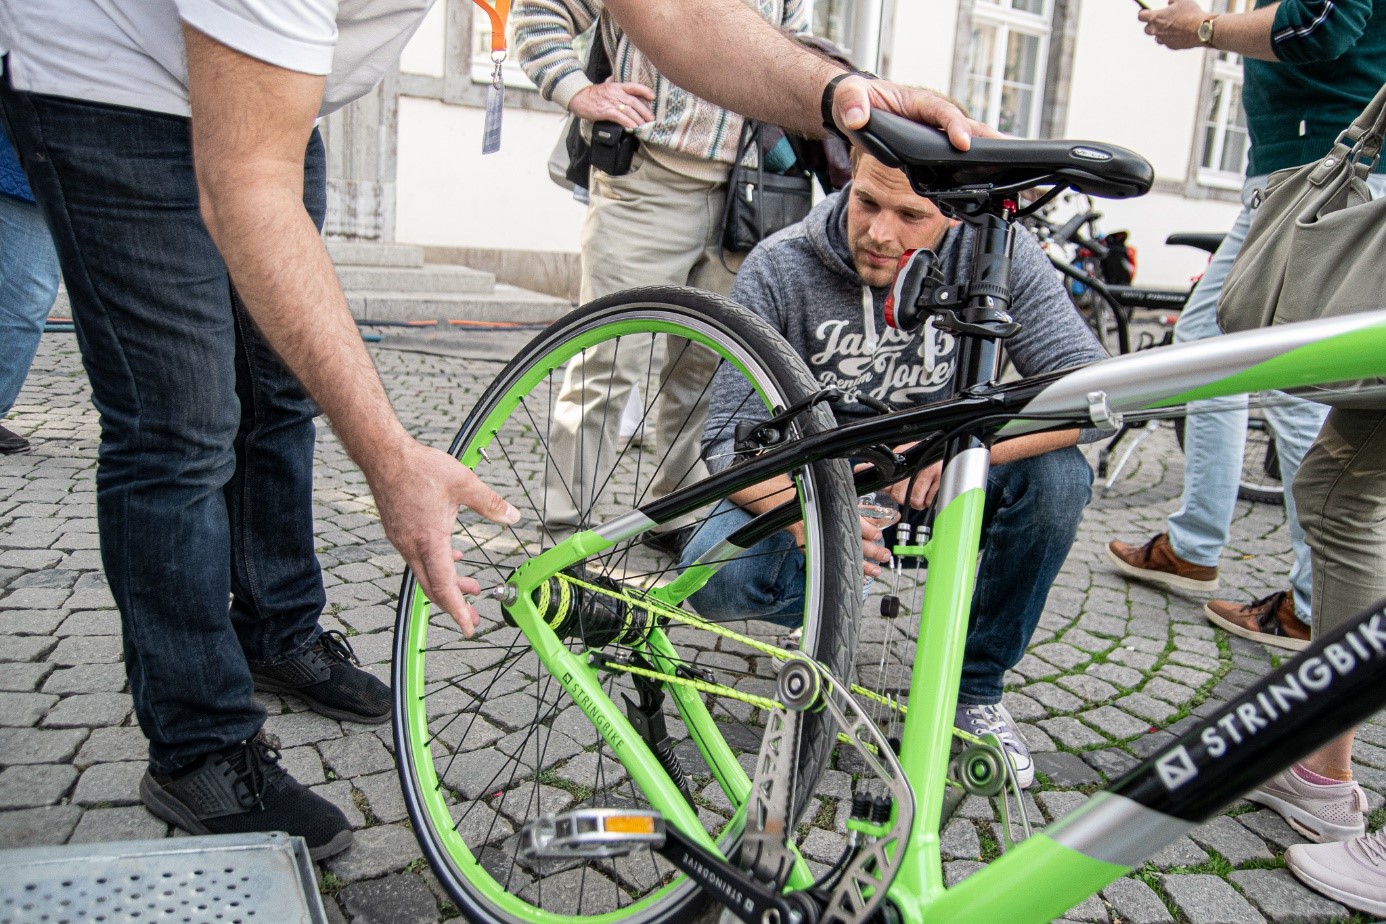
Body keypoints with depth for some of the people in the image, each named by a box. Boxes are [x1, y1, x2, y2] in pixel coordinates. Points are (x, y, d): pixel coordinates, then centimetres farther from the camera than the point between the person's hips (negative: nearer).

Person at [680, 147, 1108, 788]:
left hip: (935, 489, 1)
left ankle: (975, 689, -4)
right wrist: (807, 518, -41)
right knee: (716, 575, -28)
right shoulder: (778, 268, -19)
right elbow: (731, 438, -21)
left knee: (1057, 475, -27)